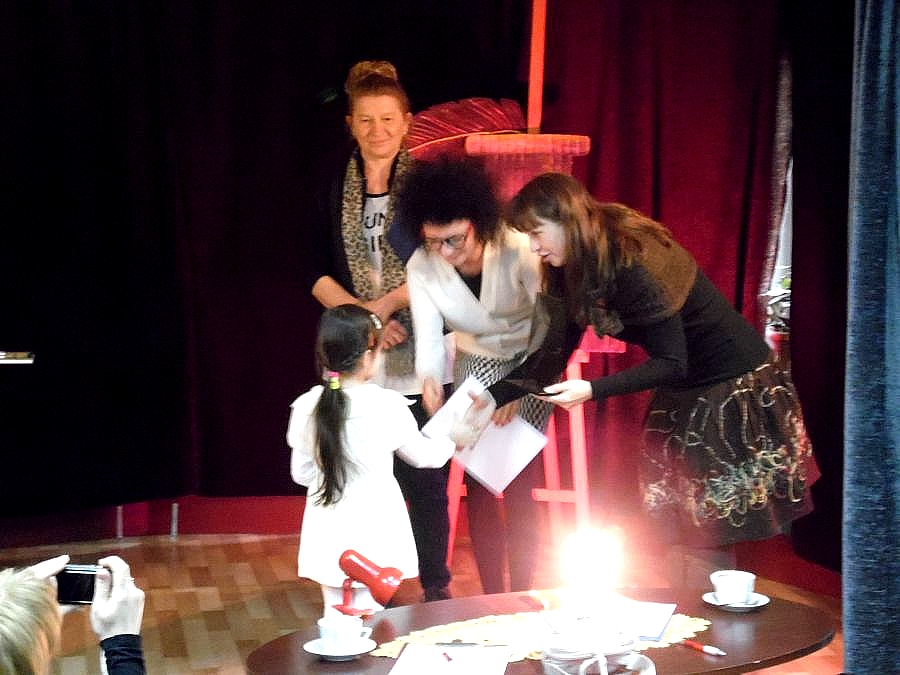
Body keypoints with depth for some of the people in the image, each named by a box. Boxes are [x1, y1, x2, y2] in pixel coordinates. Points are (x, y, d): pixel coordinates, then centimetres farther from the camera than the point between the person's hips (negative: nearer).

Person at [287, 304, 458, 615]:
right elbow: (422, 455, 1)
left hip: (328, 537, 3)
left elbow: (301, 473, 2)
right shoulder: (387, 405, -16)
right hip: (373, 536, -3)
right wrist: (451, 441, 22)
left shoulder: (307, 407, -8)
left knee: (335, 617, 16)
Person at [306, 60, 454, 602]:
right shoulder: (334, 187, 9)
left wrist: (386, 303, -11)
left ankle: (436, 590, 16)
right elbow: (318, 274, 5)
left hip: (419, 358, -2)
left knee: (426, 480, 0)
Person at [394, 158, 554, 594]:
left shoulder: (517, 248, -28)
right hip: (476, 363, 3)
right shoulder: (421, 266, -16)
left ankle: (520, 596, 5)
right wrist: (430, 379, -36)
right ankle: (491, 598, 10)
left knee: (519, 483, -9)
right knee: (478, 483, -2)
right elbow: (428, 336, -14)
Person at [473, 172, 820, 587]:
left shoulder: (633, 262, -27)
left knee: (706, 535, -6)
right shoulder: (575, 271, 0)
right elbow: (556, 352, 3)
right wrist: (494, 396, -7)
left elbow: (672, 364, -25)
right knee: (676, 526, 10)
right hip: (681, 396, 9)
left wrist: (592, 391, -32)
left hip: (734, 388, -9)